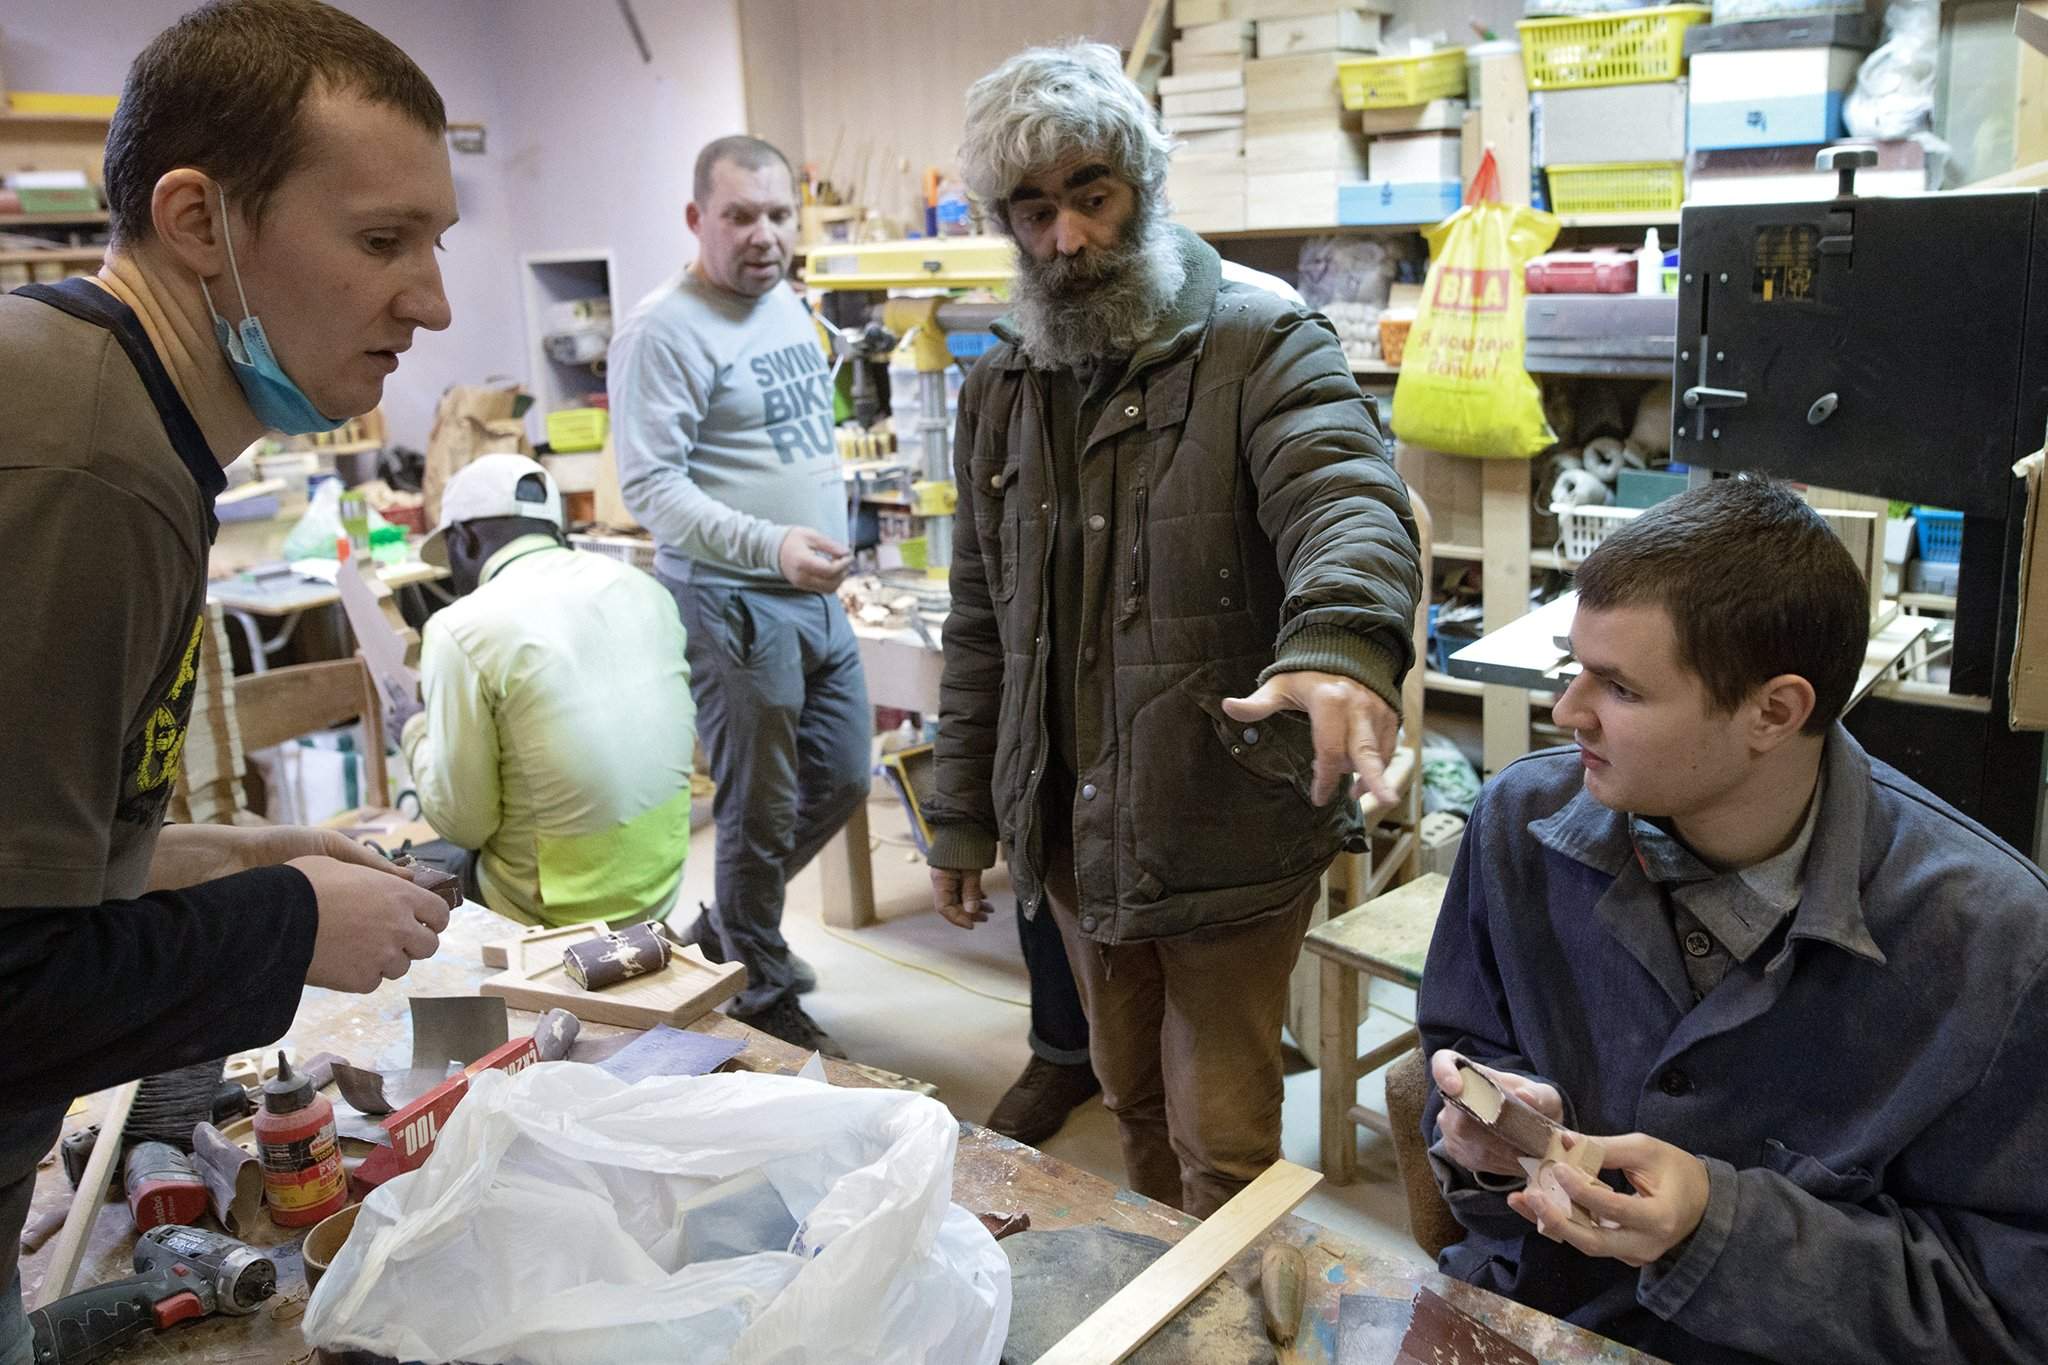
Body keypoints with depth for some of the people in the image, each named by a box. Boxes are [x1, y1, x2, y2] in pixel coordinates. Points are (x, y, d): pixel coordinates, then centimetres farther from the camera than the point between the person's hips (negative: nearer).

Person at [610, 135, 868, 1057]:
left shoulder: (789, 307, 13)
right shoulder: (664, 331, -14)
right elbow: (650, 486, -21)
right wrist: (771, 546, -31)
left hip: (819, 596, 9)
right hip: (734, 605, -8)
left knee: (844, 780, 16)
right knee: (762, 810, 3)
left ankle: (727, 928, 36)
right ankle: (763, 997, 23)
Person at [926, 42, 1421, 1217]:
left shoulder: (1264, 349, -10)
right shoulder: (1002, 391, 8)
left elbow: (1352, 504, -30)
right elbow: (983, 627, 12)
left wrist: (1341, 642, -52)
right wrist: (962, 819, 12)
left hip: (1228, 840, -5)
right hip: (1073, 834, 6)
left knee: (1224, 1141, 8)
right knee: (1136, 1107, 23)